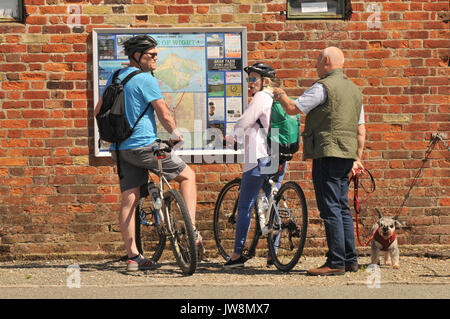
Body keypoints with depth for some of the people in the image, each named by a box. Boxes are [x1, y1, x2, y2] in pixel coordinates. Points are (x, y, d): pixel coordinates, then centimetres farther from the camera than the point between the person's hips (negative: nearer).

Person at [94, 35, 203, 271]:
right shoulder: (145, 79, -11)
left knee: (128, 201, 7)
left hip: (121, 148, 8)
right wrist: (175, 133, 6)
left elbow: (98, 111, 19)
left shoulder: (115, 78, 13)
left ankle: (133, 256, 6)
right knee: (187, 175, 8)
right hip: (144, 145, -7)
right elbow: (163, 113, -11)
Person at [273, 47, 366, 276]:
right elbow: (361, 129, 20)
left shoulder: (323, 87, -10)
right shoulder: (354, 89, 18)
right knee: (342, 207, 14)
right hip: (346, 157, 9)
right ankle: (350, 260, 16)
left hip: (327, 154, -9)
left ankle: (336, 263, -9)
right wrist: (357, 159, 24)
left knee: (330, 209, -8)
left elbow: (292, 109, -9)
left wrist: (281, 95, 12)